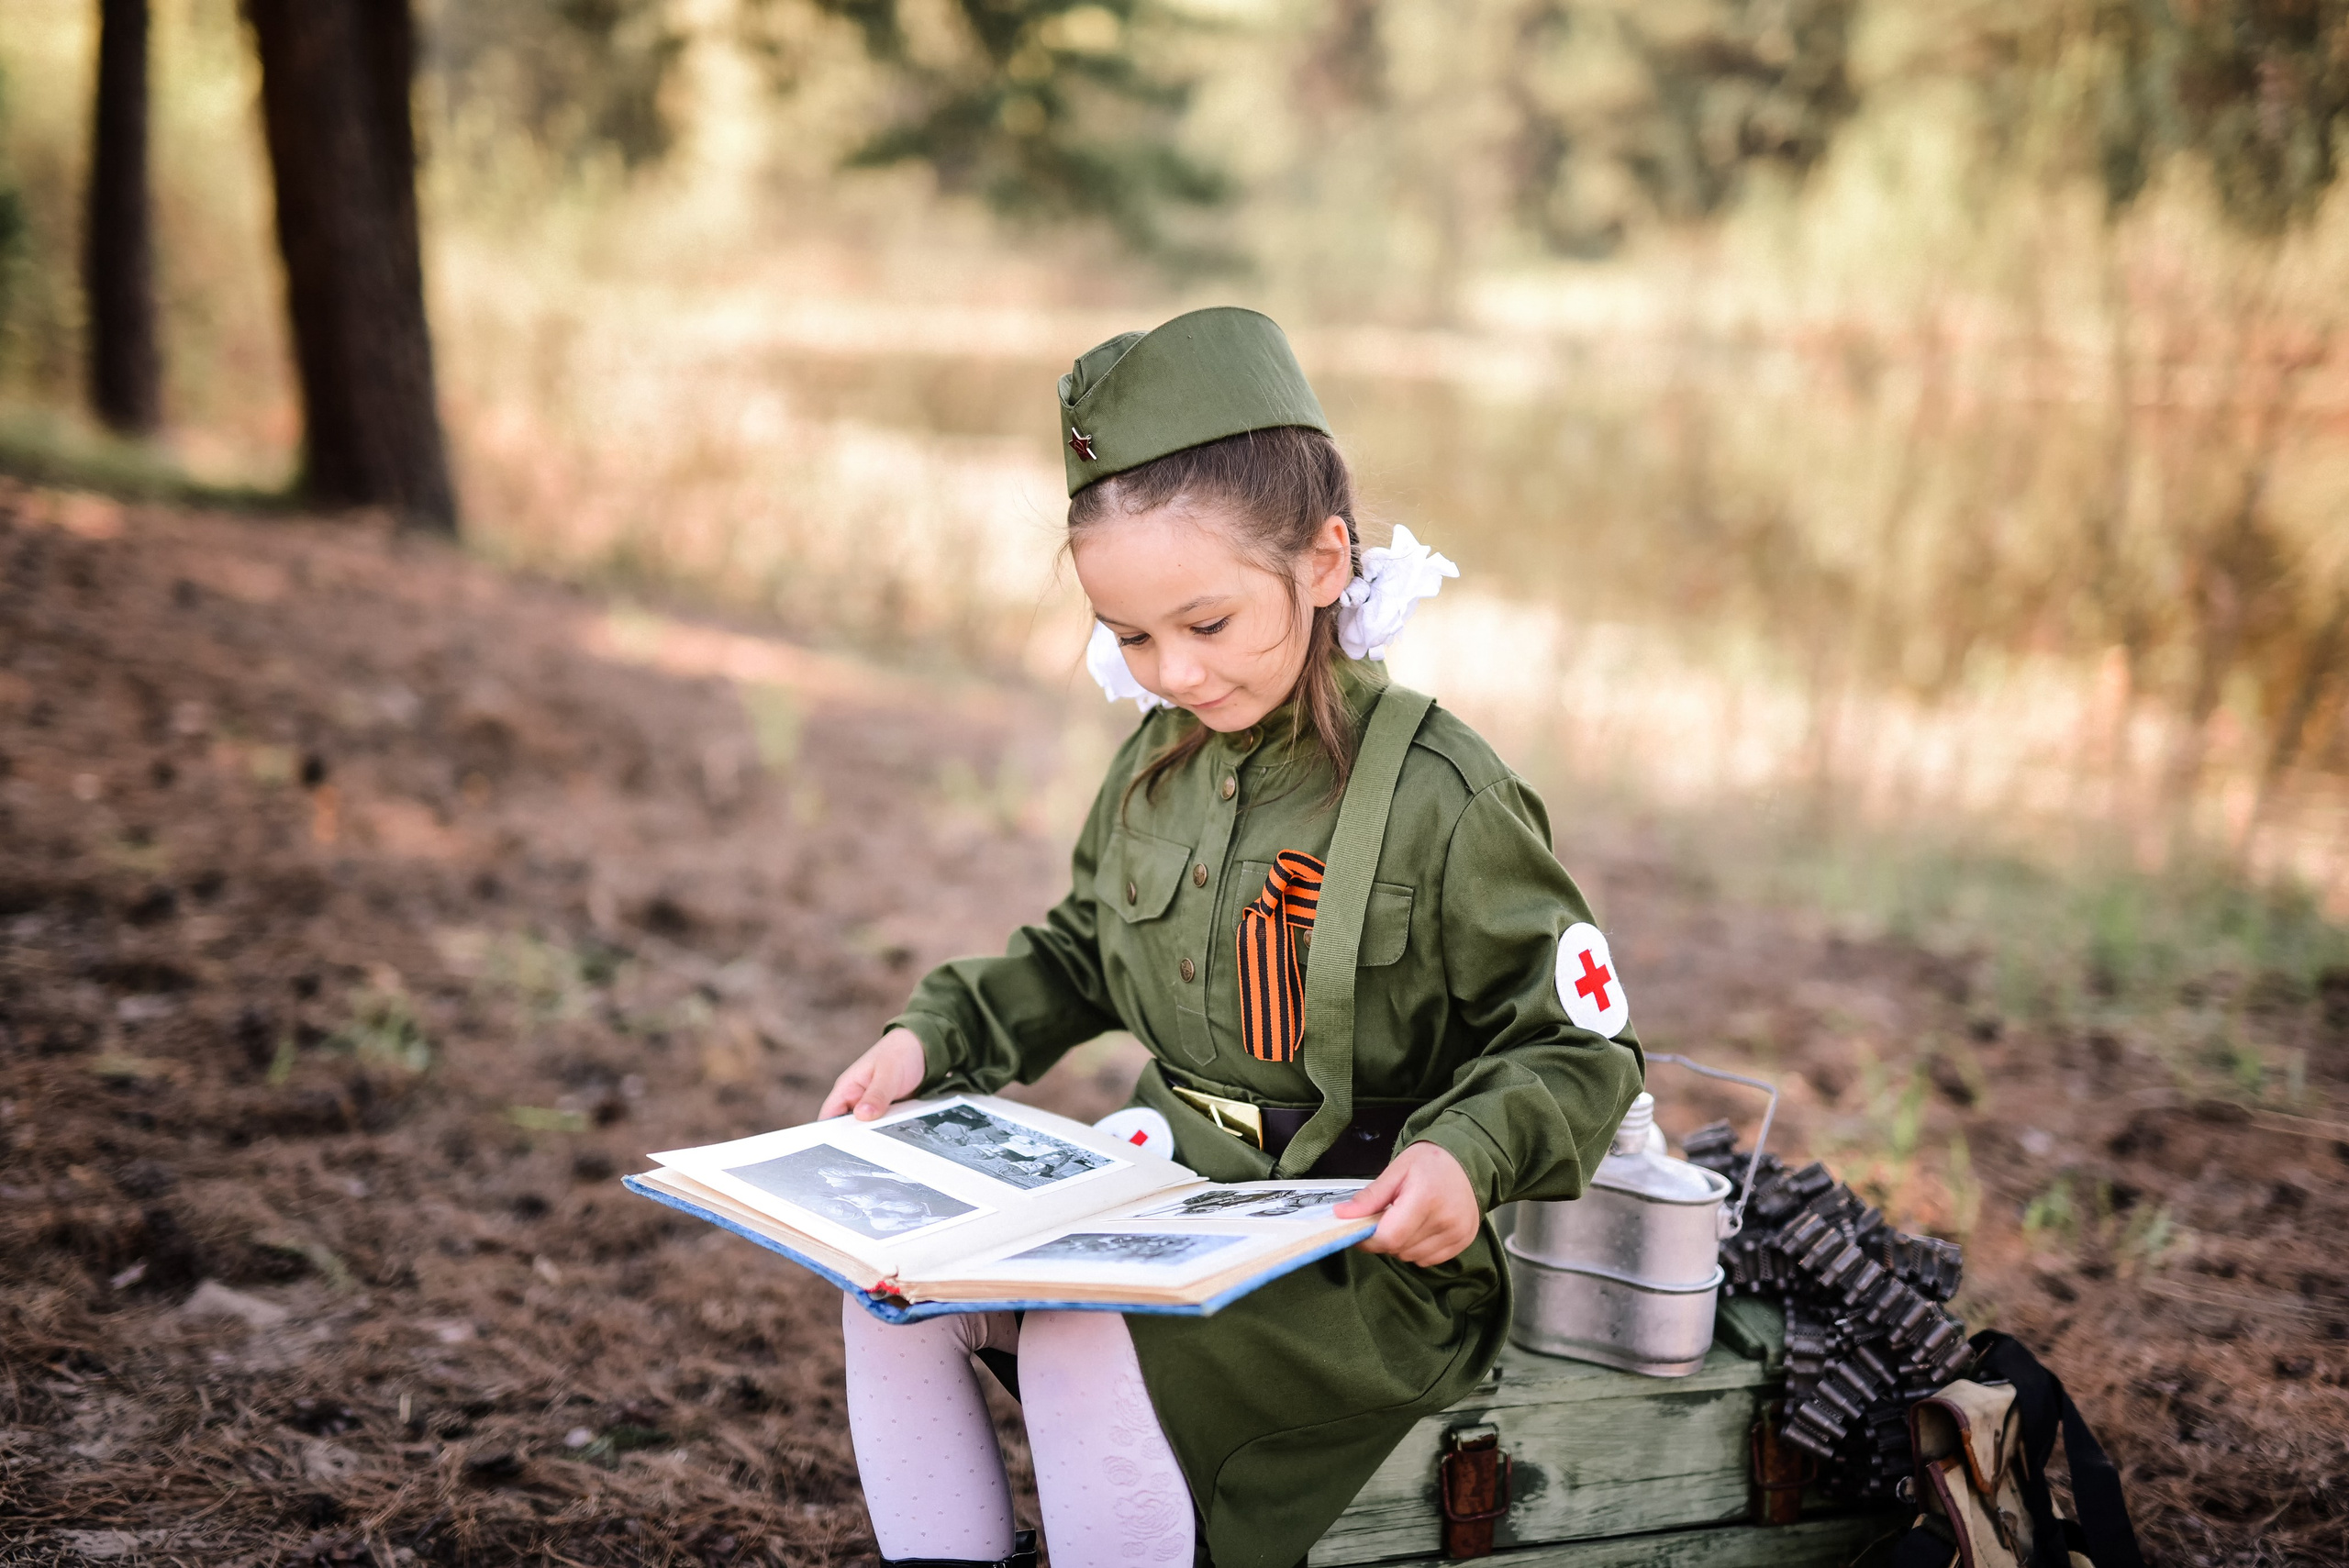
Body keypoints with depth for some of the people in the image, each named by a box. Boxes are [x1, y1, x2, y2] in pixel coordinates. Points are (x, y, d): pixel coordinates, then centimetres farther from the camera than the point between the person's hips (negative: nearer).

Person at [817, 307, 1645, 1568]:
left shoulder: (1434, 793, -15)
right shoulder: (1157, 763, 6)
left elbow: (1578, 1047, -10)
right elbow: (1078, 957, 22)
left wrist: (1469, 1157, -29)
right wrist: (938, 1035, 7)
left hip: (1362, 1252, -7)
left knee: (1086, 1346, -28)